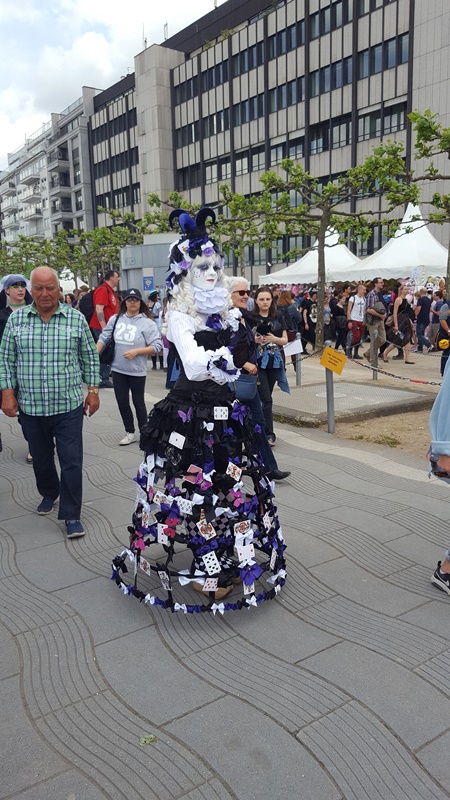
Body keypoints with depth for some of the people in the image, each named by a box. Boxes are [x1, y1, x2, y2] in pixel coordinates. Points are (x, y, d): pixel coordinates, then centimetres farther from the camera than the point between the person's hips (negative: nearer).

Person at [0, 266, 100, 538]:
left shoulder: (76, 318, -1)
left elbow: (89, 356, 5)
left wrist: (93, 389, 2)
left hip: (69, 406, -2)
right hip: (31, 406, 2)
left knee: (72, 461, -2)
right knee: (41, 458, 18)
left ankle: (71, 515, 10)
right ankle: (49, 493, 44)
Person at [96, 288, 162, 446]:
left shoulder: (147, 323, -10)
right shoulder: (115, 319, 2)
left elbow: (157, 347, -13)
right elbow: (104, 338, 9)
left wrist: (136, 351, -20)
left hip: (137, 371, -4)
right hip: (118, 369, 4)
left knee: (138, 402, 7)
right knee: (122, 401, 11)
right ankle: (130, 432, 26)